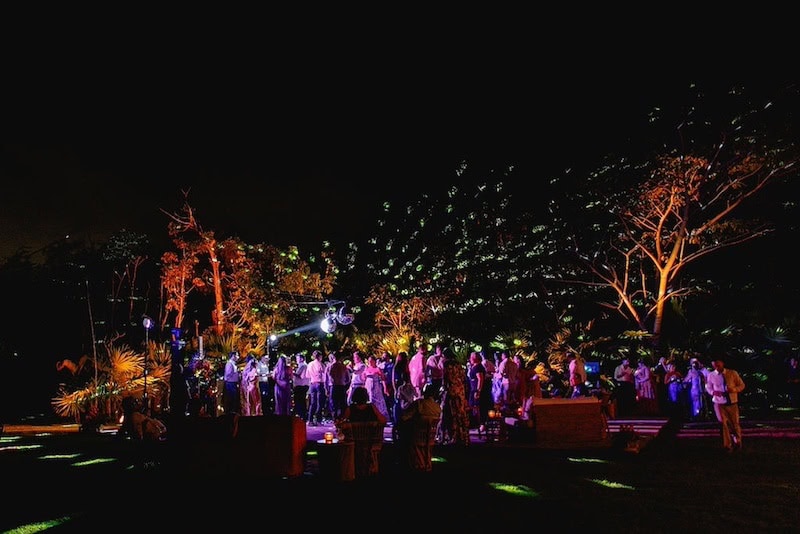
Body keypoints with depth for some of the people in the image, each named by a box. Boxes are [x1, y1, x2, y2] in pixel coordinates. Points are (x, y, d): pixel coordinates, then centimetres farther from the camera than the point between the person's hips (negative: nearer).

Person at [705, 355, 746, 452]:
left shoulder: (732, 373, -7)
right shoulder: (711, 375, -5)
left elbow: (742, 385, 2)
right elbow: (708, 388, 8)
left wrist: (734, 389, -19)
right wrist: (713, 392, -14)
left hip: (732, 403, 0)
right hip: (719, 403, 0)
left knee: (735, 423, 14)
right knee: (723, 424, 5)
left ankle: (738, 443, 39)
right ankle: (727, 446, 21)